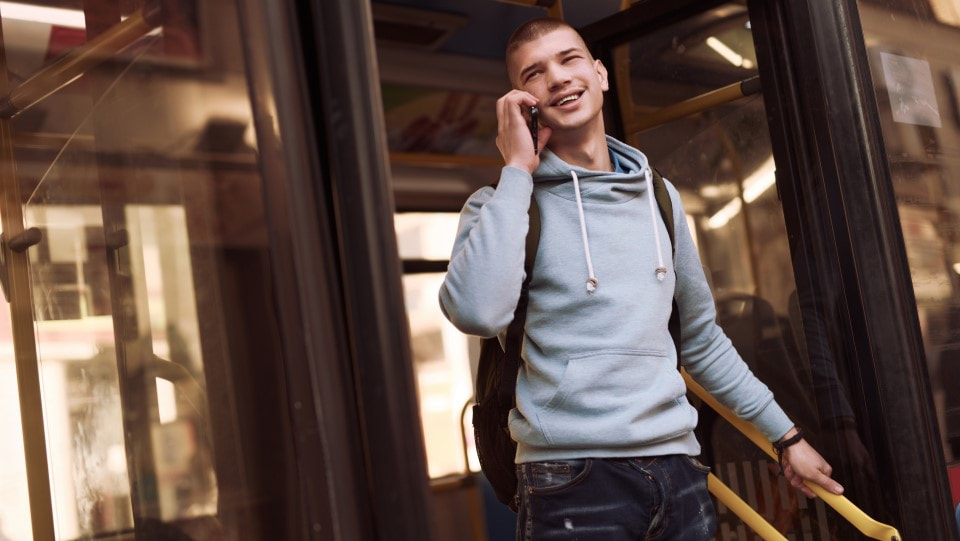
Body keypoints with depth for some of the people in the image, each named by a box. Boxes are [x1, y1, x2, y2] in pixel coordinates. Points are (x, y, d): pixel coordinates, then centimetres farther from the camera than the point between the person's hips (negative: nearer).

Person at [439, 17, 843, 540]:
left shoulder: (659, 197, 12)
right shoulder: (504, 203, -2)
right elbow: (477, 313, -23)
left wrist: (785, 434, 21)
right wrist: (518, 169, -14)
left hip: (676, 469, 5)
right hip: (572, 475, -4)